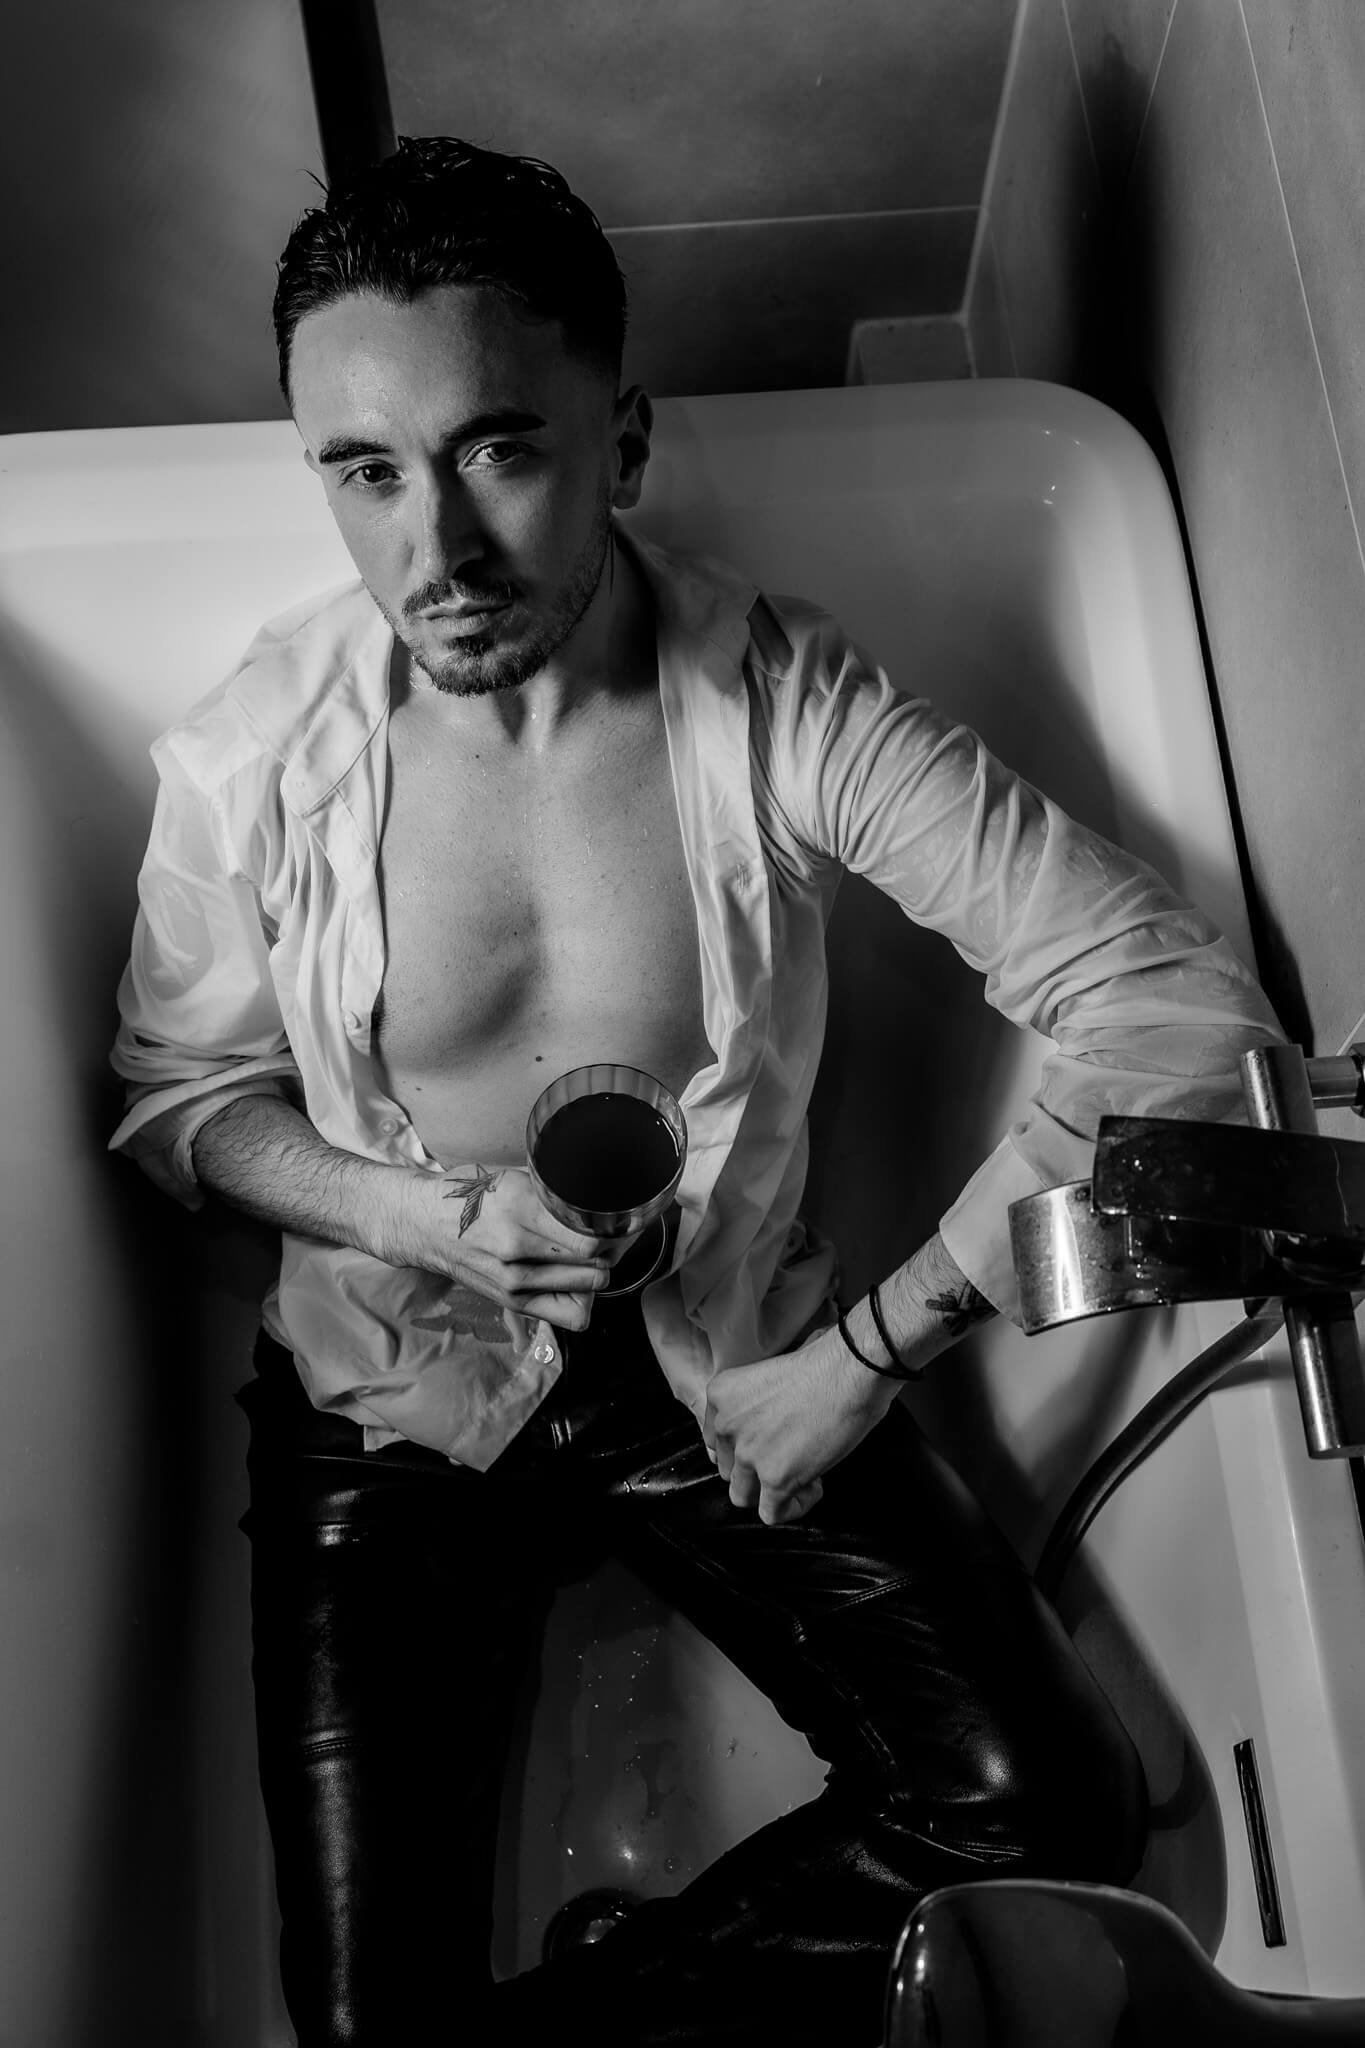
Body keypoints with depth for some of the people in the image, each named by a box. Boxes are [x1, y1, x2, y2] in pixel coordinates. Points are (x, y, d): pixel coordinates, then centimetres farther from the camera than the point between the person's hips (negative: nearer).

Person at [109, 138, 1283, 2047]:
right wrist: (429, 1219, -19)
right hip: (396, 1402, 0)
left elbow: (1175, 1001, -19)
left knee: (1050, 1814, -10)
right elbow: (181, 1092, 1)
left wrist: (872, 1351, -18)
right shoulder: (253, 759, -16)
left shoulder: (791, 707, -19)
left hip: (735, 1368, 1)